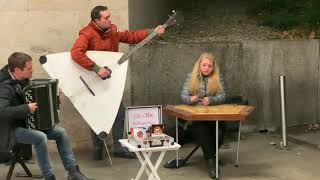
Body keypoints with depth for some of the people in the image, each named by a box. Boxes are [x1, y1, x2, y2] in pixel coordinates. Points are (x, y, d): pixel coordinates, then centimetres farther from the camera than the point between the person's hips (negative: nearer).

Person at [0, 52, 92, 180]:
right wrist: (27, 108, -33)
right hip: (12, 129, -9)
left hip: (28, 123, 9)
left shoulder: (22, 79, 2)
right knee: (40, 137, -32)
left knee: (61, 132, -2)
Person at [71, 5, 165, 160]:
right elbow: (76, 54, -34)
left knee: (119, 111, 5)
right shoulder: (87, 34, -21)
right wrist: (97, 69, -37)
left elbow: (132, 36, 10)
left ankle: (118, 147, 16)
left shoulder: (112, 31, 2)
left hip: (110, 79, 7)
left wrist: (153, 32, 1)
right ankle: (98, 149, 21)